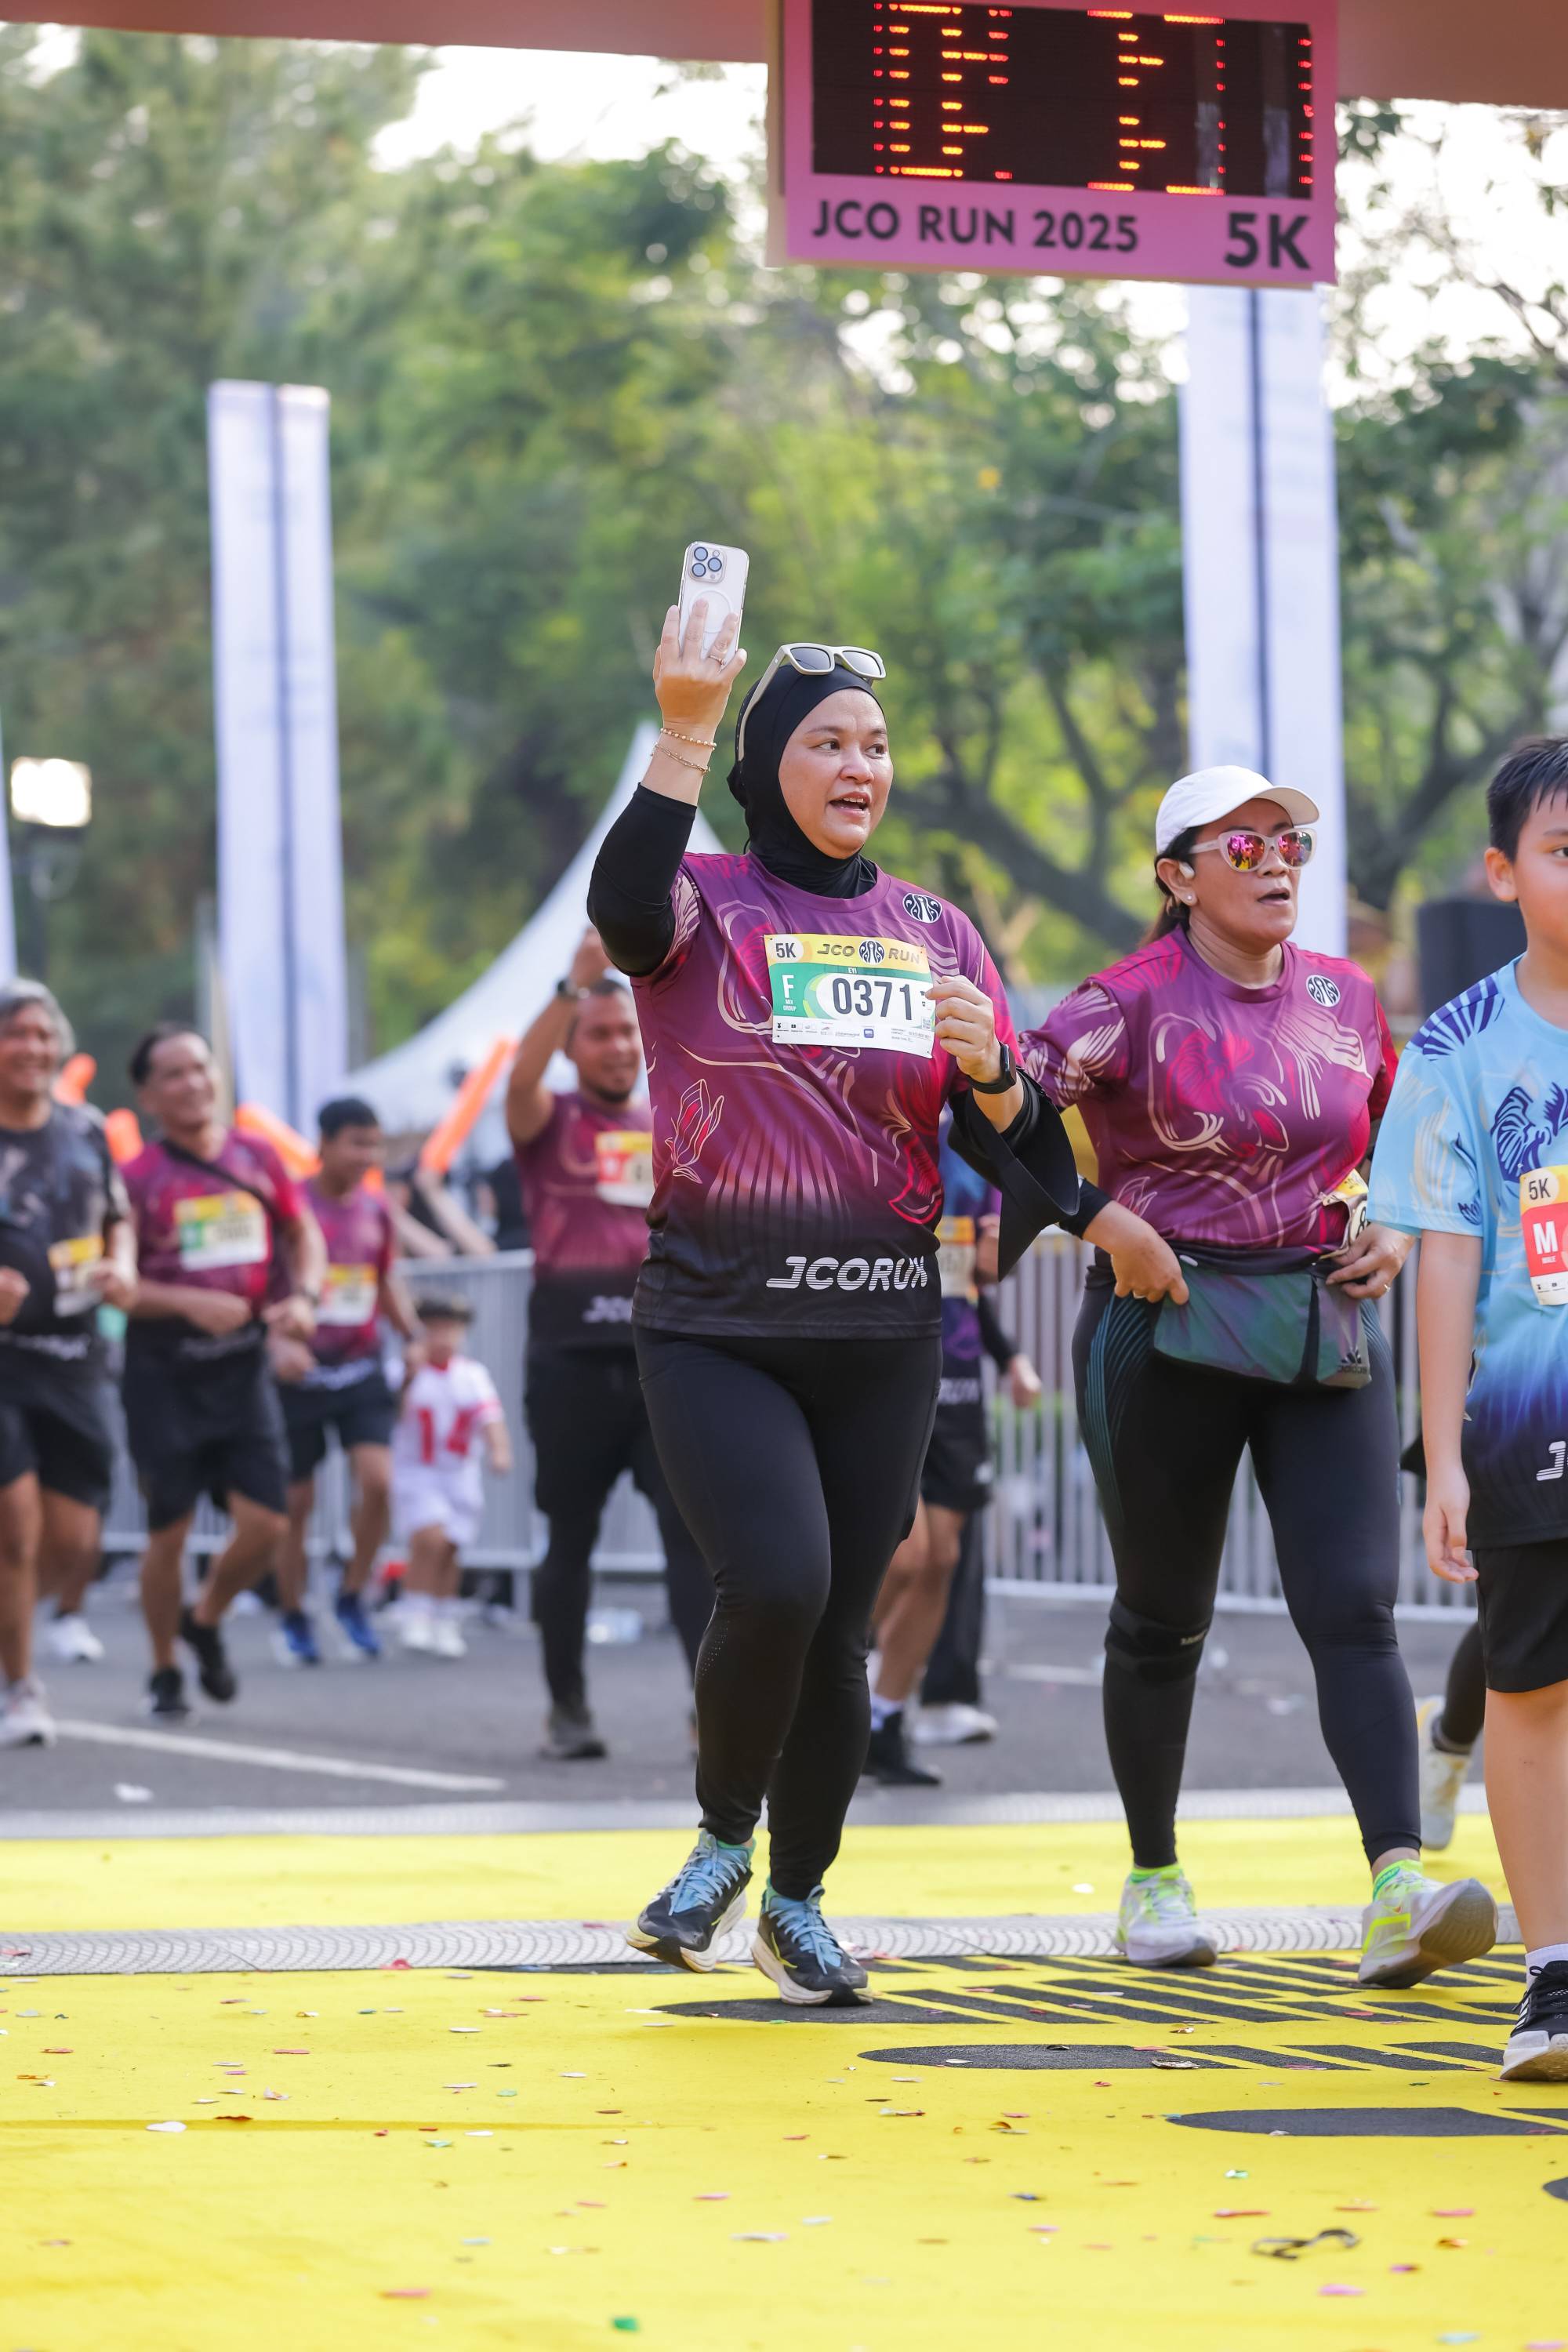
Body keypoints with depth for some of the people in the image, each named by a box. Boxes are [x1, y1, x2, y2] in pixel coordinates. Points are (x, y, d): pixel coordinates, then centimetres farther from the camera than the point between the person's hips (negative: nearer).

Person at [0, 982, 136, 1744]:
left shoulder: (85, 1130, 9)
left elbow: (118, 1219, 23)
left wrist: (122, 1267, 1)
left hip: (74, 1353, 4)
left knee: (73, 1541, 1)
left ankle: (69, 1611, 37)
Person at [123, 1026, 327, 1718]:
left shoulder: (257, 1159, 6)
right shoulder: (138, 1179, -6)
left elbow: (304, 1233, 18)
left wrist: (303, 1296, 0)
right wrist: (190, 1303, -20)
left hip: (244, 1361, 3)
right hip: (165, 1368, -3)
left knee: (267, 1524, -3)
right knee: (169, 1530, 1)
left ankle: (205, 1620, 26)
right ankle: (165, 1672, 19)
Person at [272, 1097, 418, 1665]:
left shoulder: (376, 1209, 8)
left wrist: (415, 1338, 7)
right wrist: (278, 1341, -27)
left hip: (360, 1369, 3)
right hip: (301, 1371, -3)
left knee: (377, 1480, -15)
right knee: (297, 1502, 3)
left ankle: (352, 1598, 4)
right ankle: (293, 1619, 20)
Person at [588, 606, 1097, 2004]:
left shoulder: (936, 933, 10)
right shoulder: (705, 907, -1)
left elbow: (1030, 1153, 10)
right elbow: (625, 908, -27)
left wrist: (986, 1066, -12)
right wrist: (684, 732, -35)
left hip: (882, 1332, 4)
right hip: (717, 1327, -4)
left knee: (841, 1624, 6)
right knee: (777, 1583, -21)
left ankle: (797, 1900, 26)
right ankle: (723, 1839, 5)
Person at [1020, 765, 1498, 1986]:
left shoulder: (1346, 997, 8)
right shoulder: (1137, 1002, -7)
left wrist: (1394, 1230, 4)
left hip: (1329, 1332, 3)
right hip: (1168, 1330, -3)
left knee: (1355, 1610, -10)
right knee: (1163, 1616, 9)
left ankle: (1399, 1890, -21)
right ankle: (1154, 1877, 25)